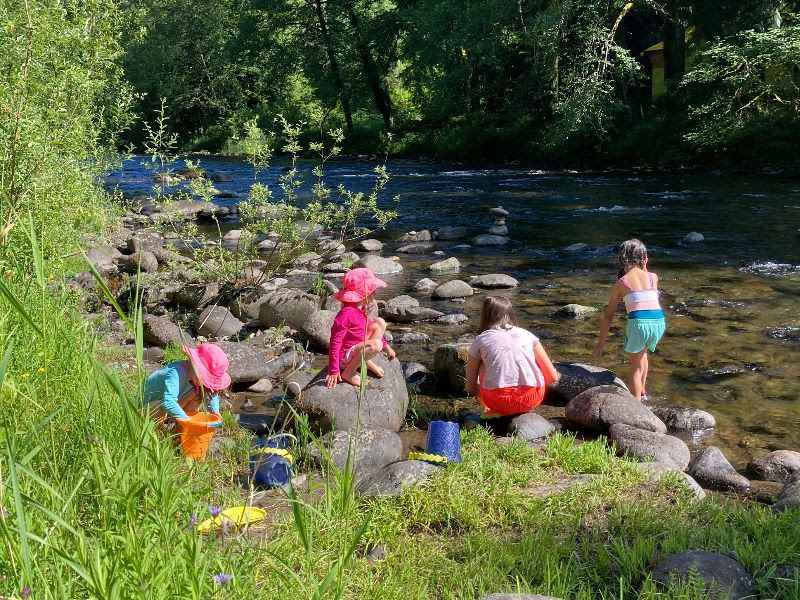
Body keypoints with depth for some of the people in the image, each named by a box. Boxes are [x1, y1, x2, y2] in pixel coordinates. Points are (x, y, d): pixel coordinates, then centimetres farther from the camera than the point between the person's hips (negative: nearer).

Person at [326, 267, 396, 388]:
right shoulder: (347, 313, -26)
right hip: (345, 357, -10)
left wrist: (387, 346, 25)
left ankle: (366, 361, 4)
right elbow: (335, 342, -26)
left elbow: (368, 327, 24)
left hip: (357, 347, 10)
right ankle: (348, 373, -17)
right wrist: (333, 371, -26)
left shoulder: (361, 310, 5)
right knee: (376, 344, -33)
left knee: (380, 322, 7)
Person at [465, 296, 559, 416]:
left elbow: (471, 388, 19)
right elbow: (553, 377, 16)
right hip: (532, 400, 1)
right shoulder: (526, 334, 17)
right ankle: (522, 411, 17)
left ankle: (496, 411, 14)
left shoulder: (480, 340, 15)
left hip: (498, 401, -1)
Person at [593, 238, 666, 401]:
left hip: (638, 322, -3)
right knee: (642, 352, 34)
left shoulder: (620, 284, 9)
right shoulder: (653, 277, 14)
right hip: (659, 322, 4)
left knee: (636, 367, 14)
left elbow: (608, 316, 11)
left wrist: (600, 345, 15)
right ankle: (642, 392, 38)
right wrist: (644, 269, 31)